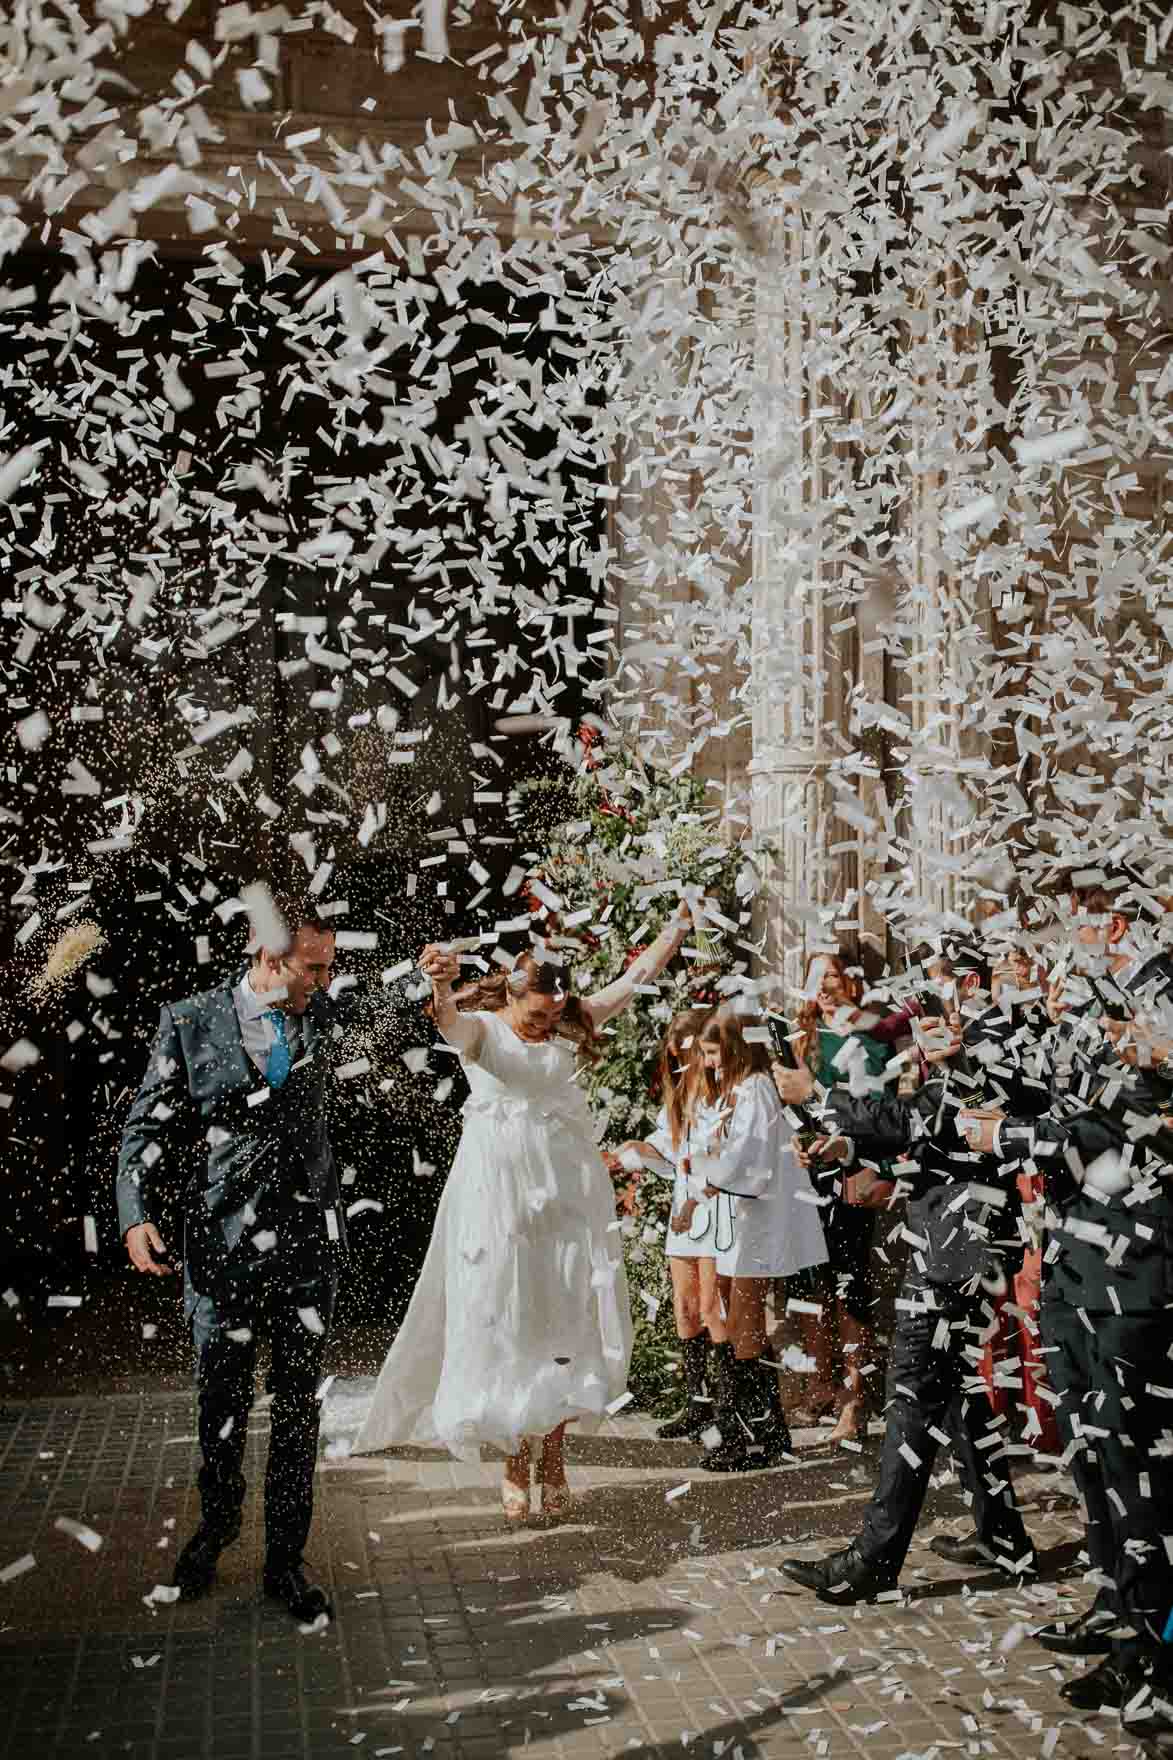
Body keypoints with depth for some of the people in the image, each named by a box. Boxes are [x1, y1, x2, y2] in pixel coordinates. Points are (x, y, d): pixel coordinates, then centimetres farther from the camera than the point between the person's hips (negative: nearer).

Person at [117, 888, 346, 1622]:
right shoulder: (190, 1022, -3)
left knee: (299, 1408, 7)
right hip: (223, 1239, -2)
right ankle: (218, 1522, 37)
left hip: (309, 1238, 2)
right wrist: (138, 1216, -11)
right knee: (223, 1403, 11)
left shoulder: (319, 1017, 4)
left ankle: (286, 1560, 20)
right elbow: (148, 1127, 1)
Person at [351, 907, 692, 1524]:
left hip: (566, 1190, 3)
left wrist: (680, 924, 6)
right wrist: (441, 985, -50)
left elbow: (636, 975, 10)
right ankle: (514, 1460, 13)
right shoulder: (479, 1028, -4)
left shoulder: (567, 1027, 8)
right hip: (499, 1189, -3)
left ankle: (553, 1456, 15)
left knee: (564, 1318, 4)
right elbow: (449, 1019, -28)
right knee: (502, 1321, 1)